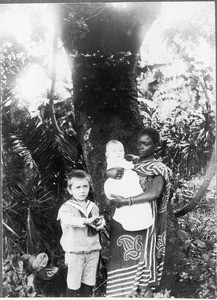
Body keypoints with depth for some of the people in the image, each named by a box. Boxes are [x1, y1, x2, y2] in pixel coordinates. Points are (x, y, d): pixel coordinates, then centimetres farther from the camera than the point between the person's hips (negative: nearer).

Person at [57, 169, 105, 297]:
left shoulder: (93, 206, 8)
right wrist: (86, 220, -40)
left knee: (89, 282, 14)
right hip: (75, 252, -4)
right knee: (73, 284, 3)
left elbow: (99, 221, 13)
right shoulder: (66, 207, -8)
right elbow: (68, 219, -28)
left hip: (93, 251, 5)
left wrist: (100, 223, -12)